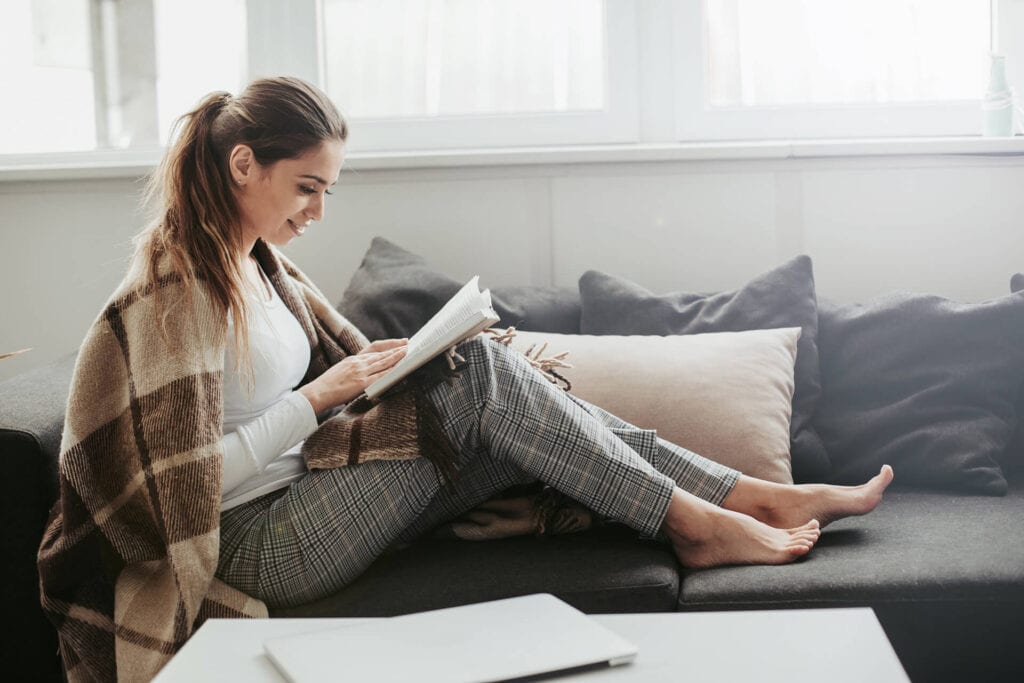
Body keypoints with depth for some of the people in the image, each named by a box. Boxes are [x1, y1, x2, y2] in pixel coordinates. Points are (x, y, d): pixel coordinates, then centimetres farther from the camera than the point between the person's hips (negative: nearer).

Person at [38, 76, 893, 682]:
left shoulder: (258, 264, 11)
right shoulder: (174, 294, -18)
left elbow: (348, 362, 16)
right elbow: (194, 481, -20)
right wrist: (318, 398, -19)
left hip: (311, 495, 9)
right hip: (262, 546, -9)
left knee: (524, 407, -8)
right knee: (482, 377, -20)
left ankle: (761, 497, -5)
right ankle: (695, 523, -12)